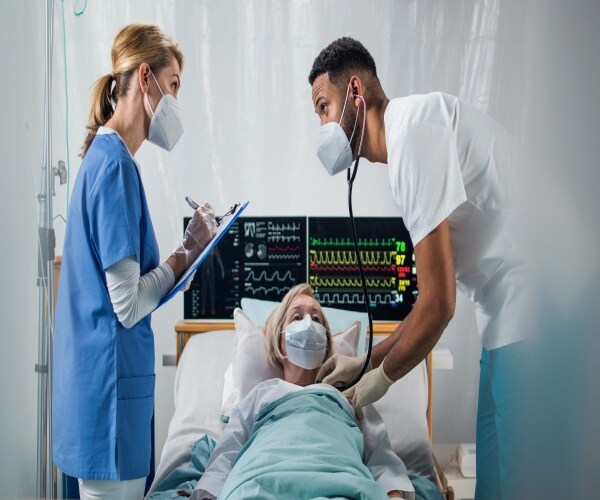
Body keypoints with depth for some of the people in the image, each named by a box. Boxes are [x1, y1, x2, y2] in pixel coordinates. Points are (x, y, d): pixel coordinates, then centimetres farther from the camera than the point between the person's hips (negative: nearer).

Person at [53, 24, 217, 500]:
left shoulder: (103, 156, 11)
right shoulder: (116, 163, -16)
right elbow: (128, 304, -18)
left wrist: (184, 253, 3)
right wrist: (187, 255, -6)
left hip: (97, 380, 9)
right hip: (111, 384, -9)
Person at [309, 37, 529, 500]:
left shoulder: (413, 126, -14)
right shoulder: (414, 132, 16)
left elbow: (438, 303, -16)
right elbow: (439, 295, 20)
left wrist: (381, 377, 0)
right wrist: (366, 362, 22)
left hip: (525, 325, -10)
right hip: (514, 325, 10)